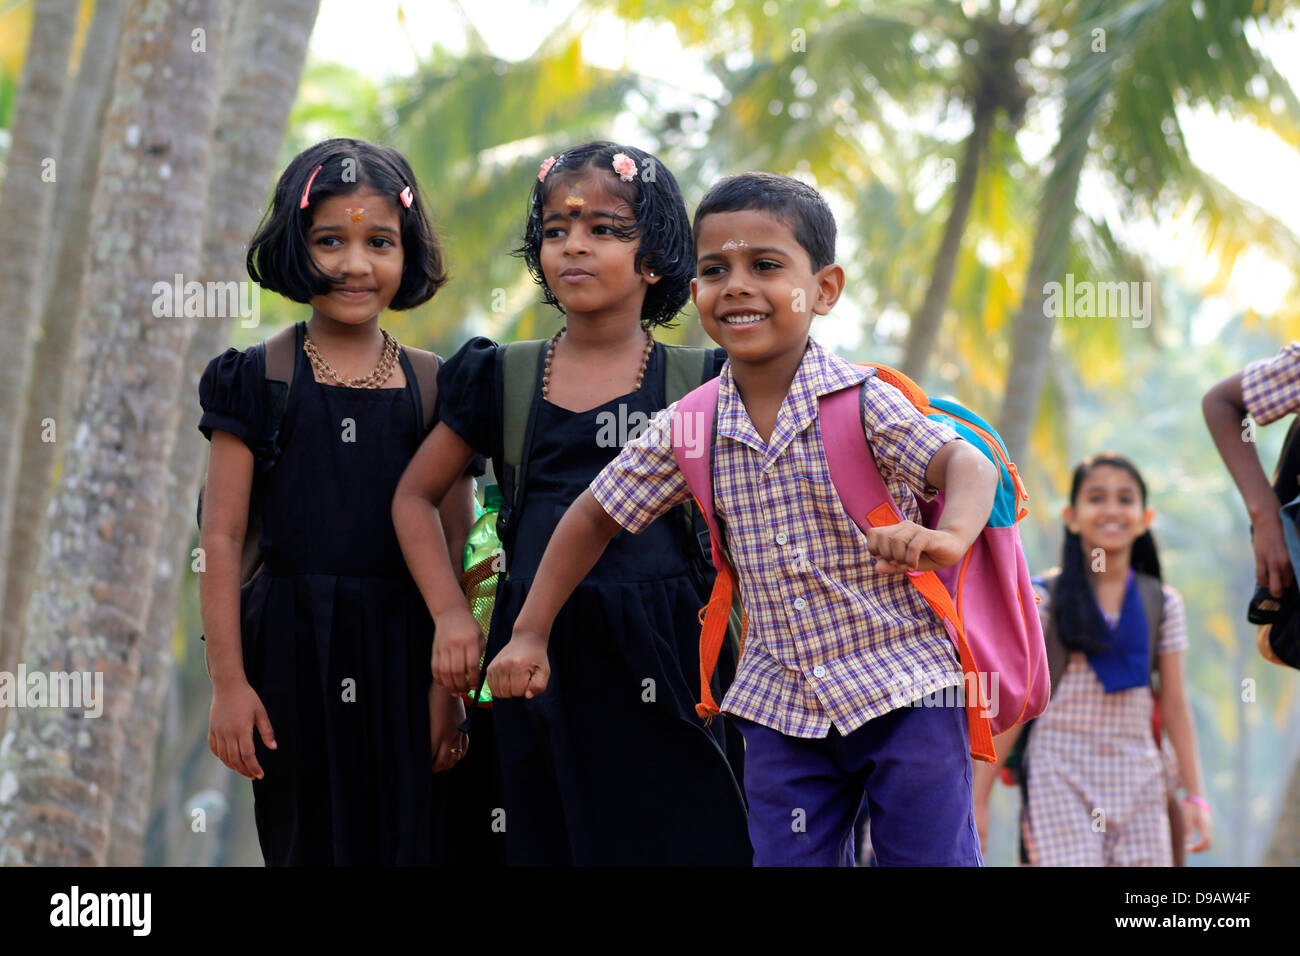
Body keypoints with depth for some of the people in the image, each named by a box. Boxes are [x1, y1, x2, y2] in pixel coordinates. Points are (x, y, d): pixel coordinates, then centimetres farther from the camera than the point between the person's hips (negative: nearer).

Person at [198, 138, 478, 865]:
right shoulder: (261, 380, 1)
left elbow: (457, 554, 5)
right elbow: (222, 537, -1)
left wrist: (450, 685, -1)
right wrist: (229, 682, -6)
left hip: (404, 656, 1)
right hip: (293, 654, -1)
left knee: (409, 839, 1)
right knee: (305, 841, 4)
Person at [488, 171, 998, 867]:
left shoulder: (863, 401, -11)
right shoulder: (687, 429, 0)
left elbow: (964, 462, -21)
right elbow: (597, 515, 11)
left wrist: (949, 536, -43)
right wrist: (529, 634, 10)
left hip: (902, 686, -3)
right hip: (781, 708, 3)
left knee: (932, 856, -1)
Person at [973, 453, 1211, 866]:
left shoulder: (1162, 603, 8)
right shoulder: (1044, 599, 0)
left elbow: (1174, 705, 10)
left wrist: (1195, 796, 6)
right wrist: (979, 798, -1)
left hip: (1138, 779, 3)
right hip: (1061, 777, -3)